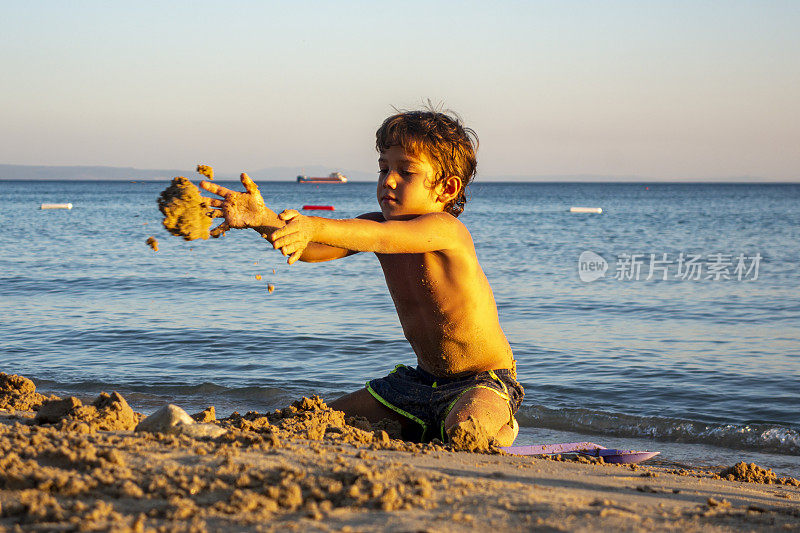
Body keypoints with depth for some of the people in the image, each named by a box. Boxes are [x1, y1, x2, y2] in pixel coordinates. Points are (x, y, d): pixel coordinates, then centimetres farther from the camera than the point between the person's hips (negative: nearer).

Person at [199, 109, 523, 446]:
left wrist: (316, 227, -60)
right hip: (423, 378, 7)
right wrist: (263, 220, -37)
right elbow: (310, 249, -18)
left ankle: (499, 428, -1)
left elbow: (381, 237, -45)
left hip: (486, 381, -7)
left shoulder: (445, 229, -24)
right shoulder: (378, 222, -3)